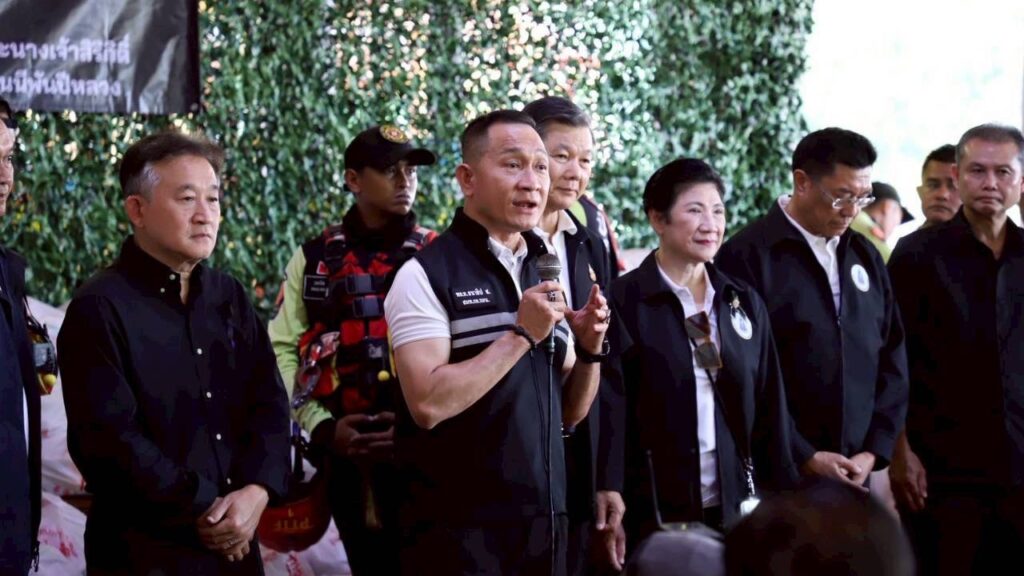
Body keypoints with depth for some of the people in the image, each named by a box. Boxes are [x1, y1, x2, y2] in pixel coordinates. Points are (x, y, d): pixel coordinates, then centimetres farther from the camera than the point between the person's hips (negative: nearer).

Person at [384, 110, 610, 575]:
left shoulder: (547, 275, 11)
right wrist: (521, 335, -17)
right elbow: (428, 403, -19)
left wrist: (589, 349, -3)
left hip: (545, 524, 6)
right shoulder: (427, 274, -9)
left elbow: (568, 413, 14)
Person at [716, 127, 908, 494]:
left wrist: (873, 451, 3)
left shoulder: (865, 258, 14)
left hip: (854, 476, 5)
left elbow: (892, 359, 15)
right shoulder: (746, 257, -6)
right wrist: (806, 457, -11)